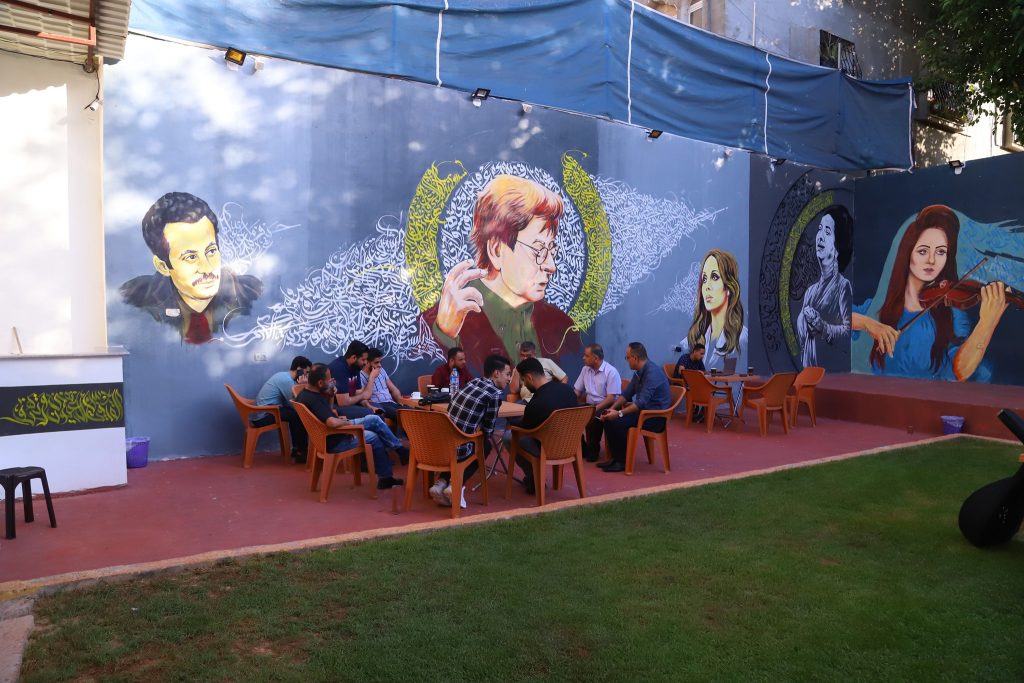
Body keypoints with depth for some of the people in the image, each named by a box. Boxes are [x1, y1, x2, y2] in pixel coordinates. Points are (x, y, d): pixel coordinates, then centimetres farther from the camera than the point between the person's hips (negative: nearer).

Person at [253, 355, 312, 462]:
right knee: (300, 416, -12)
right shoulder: (287, 380, -17)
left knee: (294, 413, 14)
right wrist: (301, 386, -11)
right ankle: (301, 451, -1)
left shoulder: (283, 375, 14)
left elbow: (291, 403, 9)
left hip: (260, 414, 10)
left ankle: (296, 449, 19)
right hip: (263, 416, -10)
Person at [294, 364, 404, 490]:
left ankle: (399, 449, 18)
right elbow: (332, 422, -41)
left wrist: (331, 396, -2)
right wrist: (345, 421, -19)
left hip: (335, 431, 9)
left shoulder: (306, 393, 2)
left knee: (374, 419, 8)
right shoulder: (313, 400, -30)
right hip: (334, 441, -9)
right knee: (374, 438, 6)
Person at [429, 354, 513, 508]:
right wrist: (487, 438, 20)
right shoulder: (495, 394, -9)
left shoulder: (473, 382, 12)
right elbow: (488, 428, 1)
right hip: (456, 449, -6)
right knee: (485, 445, 21)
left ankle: (441, 482, 17)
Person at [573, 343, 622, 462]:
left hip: (606, 407, -6)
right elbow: (577, 391, 10)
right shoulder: (585, 369, 7)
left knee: (593, 420, -34)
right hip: (589, 405, 6)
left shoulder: (611, 372, -13)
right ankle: (580, 447, -1)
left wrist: (595, 409, -29)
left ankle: (593, 449, -8)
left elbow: (611, 398, -19)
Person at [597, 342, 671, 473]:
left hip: (656, 416, -10)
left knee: (617, 422, -25)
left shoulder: (652, 373, -22)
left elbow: (641, 402, -28)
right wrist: (612, 409, -3)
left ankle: (623, 462, -10)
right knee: (608, 417, -4)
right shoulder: (639, 372, 10)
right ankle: (615, 458, 1)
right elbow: (627, 393, 12)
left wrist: (619, 413, -28)